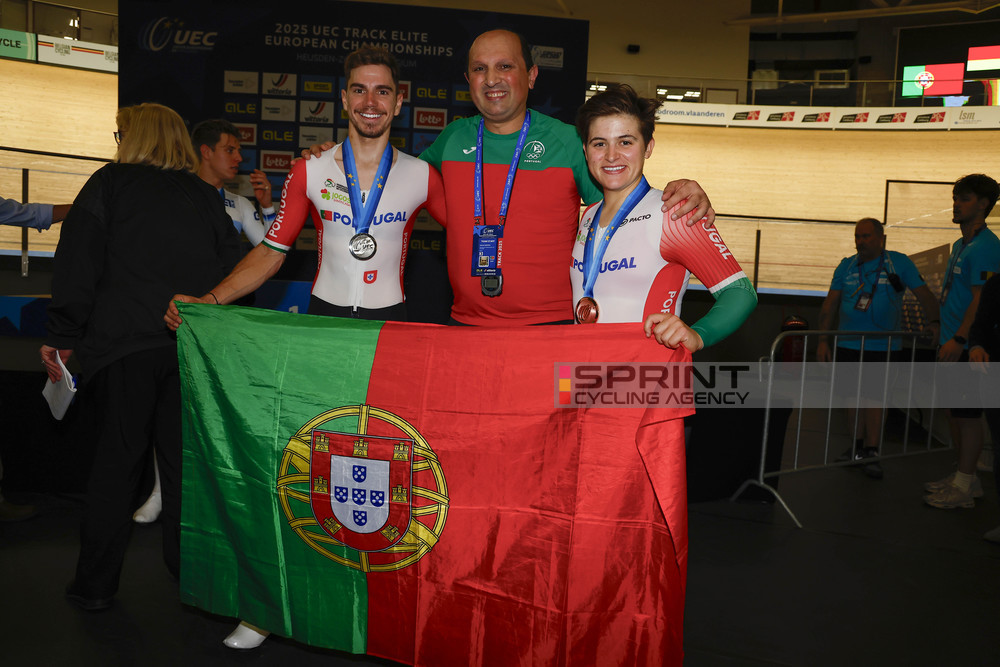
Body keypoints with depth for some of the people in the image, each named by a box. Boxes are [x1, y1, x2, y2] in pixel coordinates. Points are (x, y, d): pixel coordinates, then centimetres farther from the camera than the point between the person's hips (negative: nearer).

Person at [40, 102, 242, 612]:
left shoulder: (109, 183, 3)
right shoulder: (205, 196, 13)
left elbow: (78, 263, -3)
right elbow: (231, 269, 10)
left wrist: (64, 336, 0)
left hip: (123, 342, -2)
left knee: (116, 460, 6)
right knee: (184, 459, 10)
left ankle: (95, 585, 14)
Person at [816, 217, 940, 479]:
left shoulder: (899, 263, 2)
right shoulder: (846, 266, 8)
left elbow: (924, 294, 2)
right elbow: (830, 304, 7)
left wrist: (933, 322, -14)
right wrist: (823, 339, 1)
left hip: (884, 346, -3)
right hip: (849, 345, 3)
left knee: (874, 398, -4)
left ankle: (871, 453, 4)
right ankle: (858, 447, 21)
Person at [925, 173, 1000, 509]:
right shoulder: (961, 245, 17)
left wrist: (959, 339, -25)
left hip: (970, 346, -10)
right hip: (954, 343, 10)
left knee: (967, 414, -4)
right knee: (954, 412, 14)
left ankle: (963, 487, 3)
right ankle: (963, 476, 25)